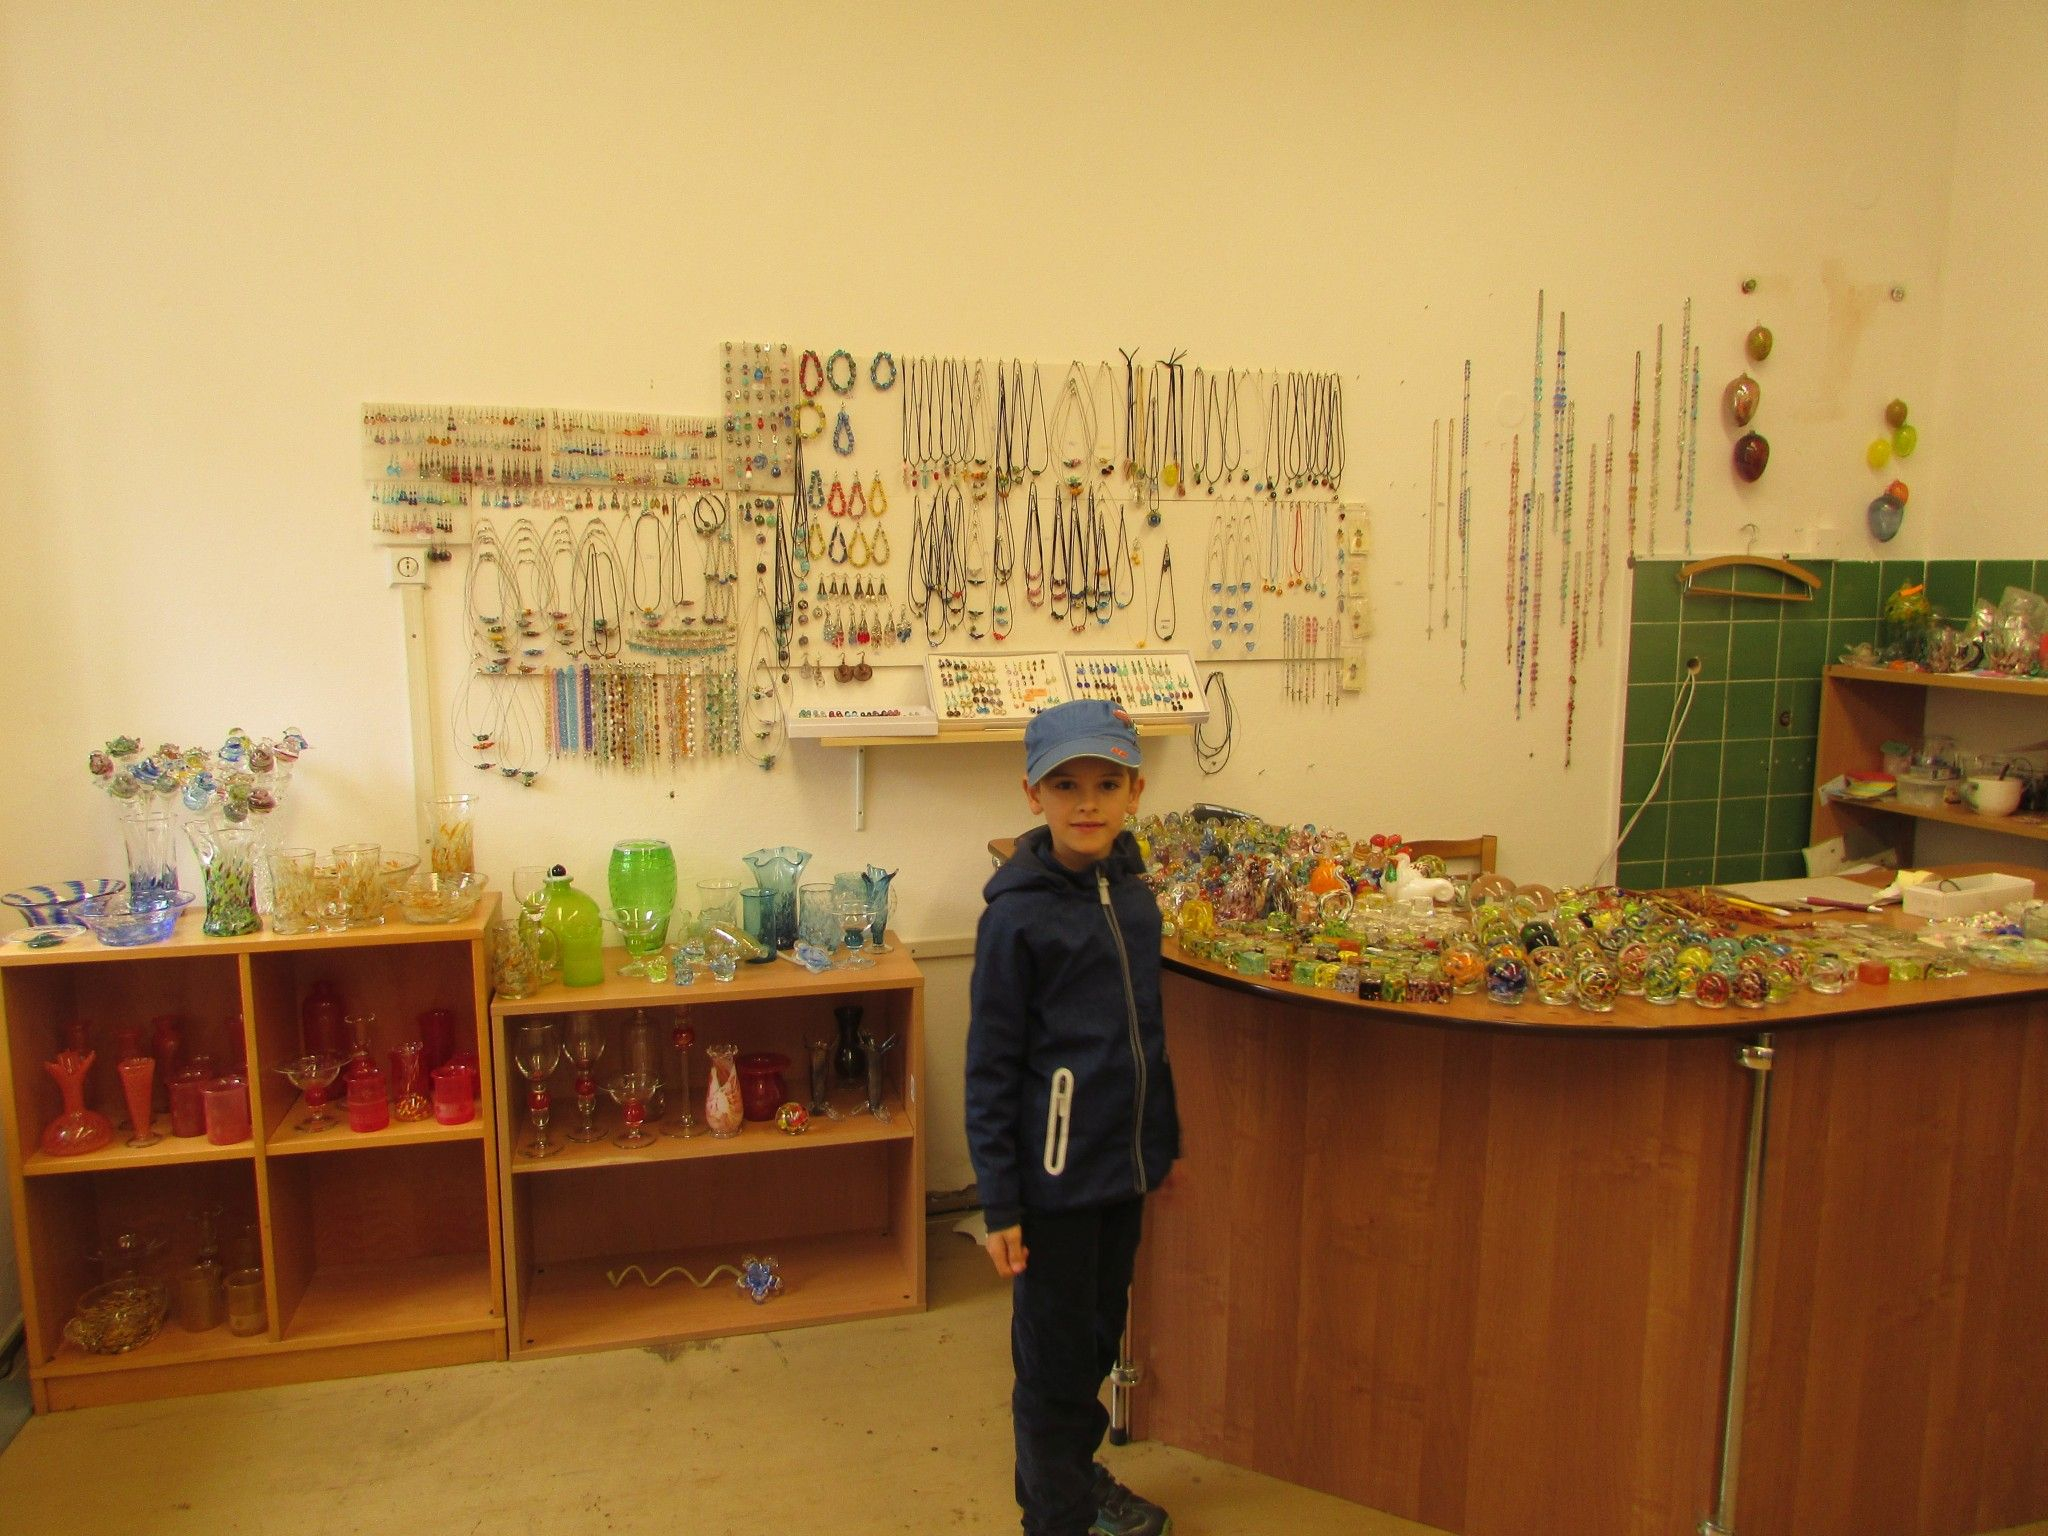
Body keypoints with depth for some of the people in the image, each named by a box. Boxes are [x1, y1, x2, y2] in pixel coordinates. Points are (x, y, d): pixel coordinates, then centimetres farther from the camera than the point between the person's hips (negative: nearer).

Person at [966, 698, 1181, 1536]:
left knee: (1099, 1337, 22)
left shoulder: (1134, 894, 2)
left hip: (1124, 1165, 6)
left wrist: (1165, 1140, 18)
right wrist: (999, 1202, -13)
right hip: (1054, 1175, -6)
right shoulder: (1016, 914, -17)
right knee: (1054, 1355, 9)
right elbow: (990, 1068, -14)